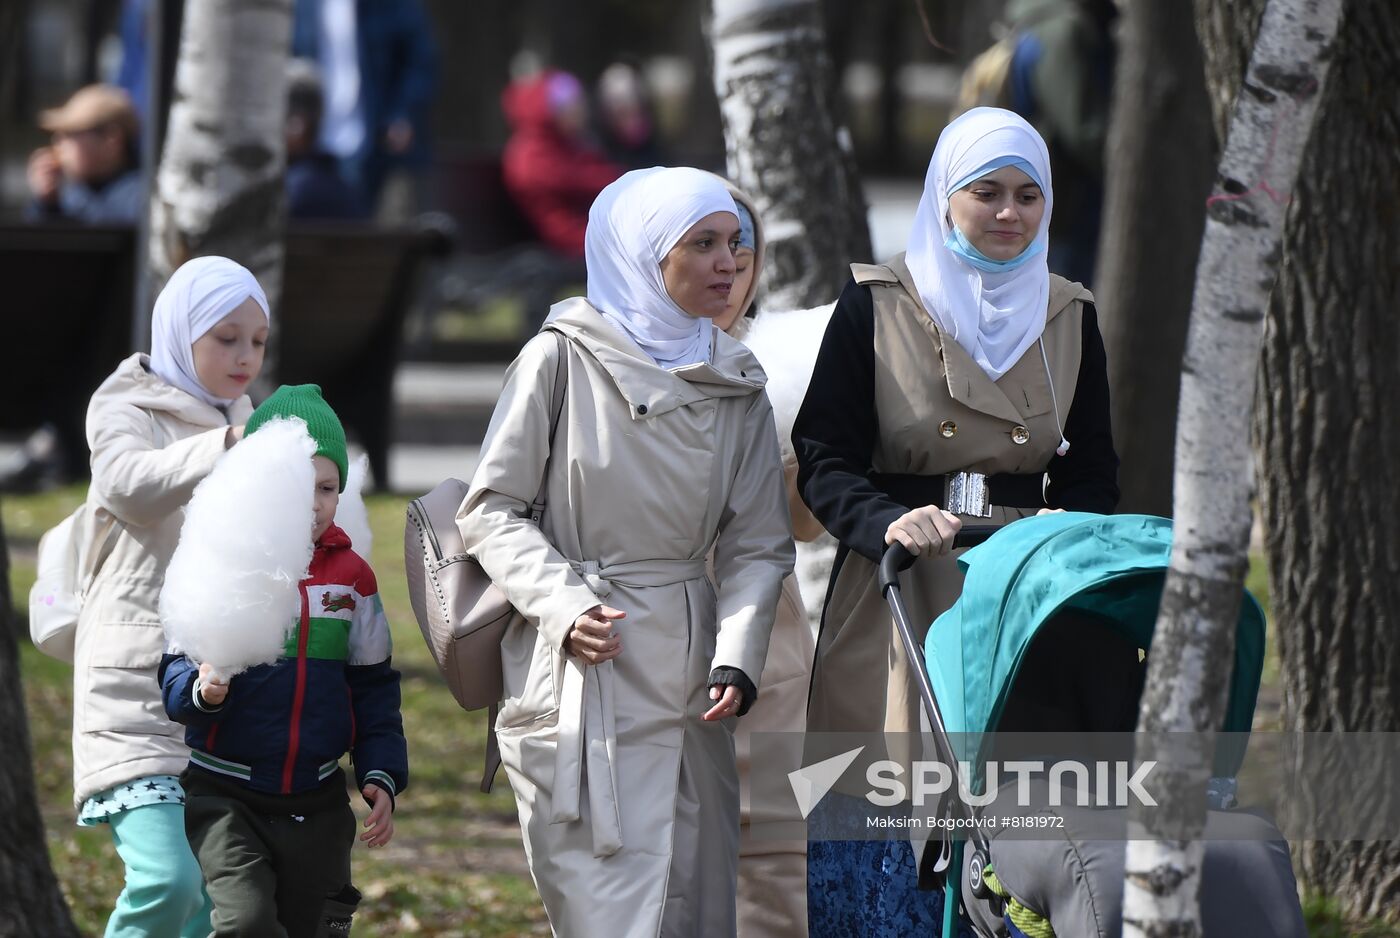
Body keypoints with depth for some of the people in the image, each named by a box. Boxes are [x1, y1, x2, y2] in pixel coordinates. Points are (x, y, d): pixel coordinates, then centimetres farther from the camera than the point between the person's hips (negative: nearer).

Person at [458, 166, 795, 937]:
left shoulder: (737, 385, 10)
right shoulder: (564, 358, -3)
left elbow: (756, 543, 9)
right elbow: (491, 510, -2)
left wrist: (737, 656, -8)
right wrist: (565, 607, -16)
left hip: (684, 673, 5)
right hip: (578, 673, -5)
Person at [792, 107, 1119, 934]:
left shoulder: (1069, 318, 13)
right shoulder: (875, 307, 3)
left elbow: (1093, 472, 14)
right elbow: (824, 462, -1)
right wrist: (889, 523, -19)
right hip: (897, 602, -2)